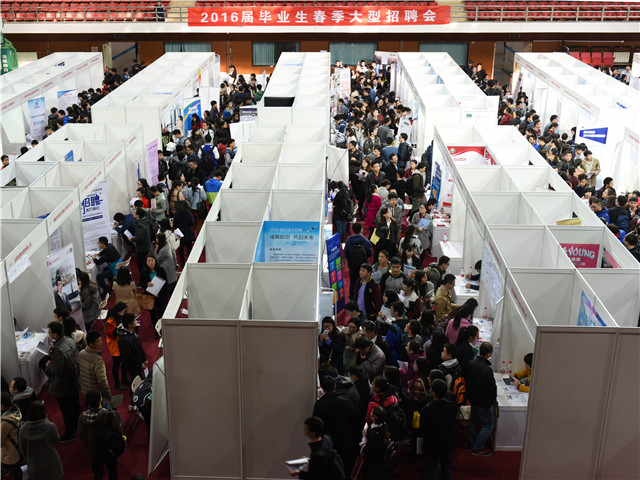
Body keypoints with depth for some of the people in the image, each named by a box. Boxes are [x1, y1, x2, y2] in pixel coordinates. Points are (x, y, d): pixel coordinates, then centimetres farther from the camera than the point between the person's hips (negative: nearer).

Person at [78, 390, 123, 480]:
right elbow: (119, 432, -21)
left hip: (93, 451, 2)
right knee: (113, 472, 24)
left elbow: (80, 435, -6)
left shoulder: (83, 417, -21)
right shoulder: (109, 415, -31)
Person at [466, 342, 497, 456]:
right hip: (484, 402, -8)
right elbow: (492, 387, -23)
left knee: (474, 420, 24)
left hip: (472, 398, 8)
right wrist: (494, 395, -1)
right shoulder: (487, 369, -33)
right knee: (489, 424, 11)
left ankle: (472, 444, 40)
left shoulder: (471, 363, -9)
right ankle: (477, 448, 16)